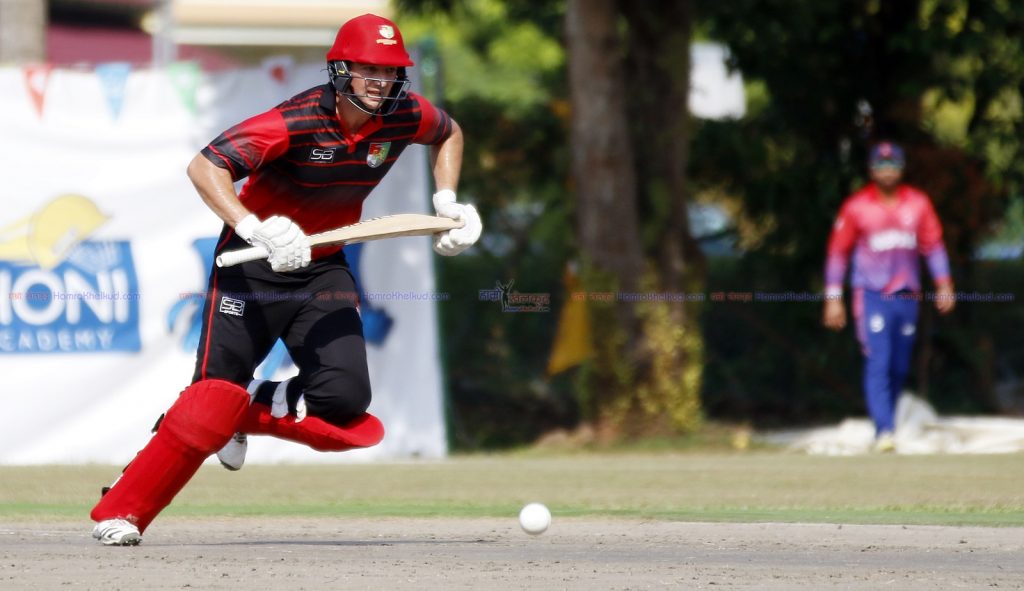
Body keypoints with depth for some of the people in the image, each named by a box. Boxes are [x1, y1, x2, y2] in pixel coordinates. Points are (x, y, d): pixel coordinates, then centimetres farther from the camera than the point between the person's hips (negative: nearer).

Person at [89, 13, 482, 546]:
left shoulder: (404, 117, -8)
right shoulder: (301, 120, -24)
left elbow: (448, 133, 18)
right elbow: (204, 166, -31)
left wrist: (445, 200, 5)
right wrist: (256, 229, -45)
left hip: (324, 268, 5)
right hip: (253, 263, -5)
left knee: (344, 401, -15)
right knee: (218, 391, -18)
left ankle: (247, 411, 15)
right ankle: (119, 512, -9)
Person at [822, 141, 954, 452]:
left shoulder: (918, 203, 8)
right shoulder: (856, 206, -1)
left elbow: (933, 244, 13)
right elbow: (837, 252, 3)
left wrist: (943, 283, 3)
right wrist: (833, 299, -1)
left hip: (907, 296, 4)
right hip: (872, 295, -4)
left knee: (899, 368, 7)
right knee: (878, 364, -15)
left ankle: (886, 426, 18)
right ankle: (884, 430, -22)